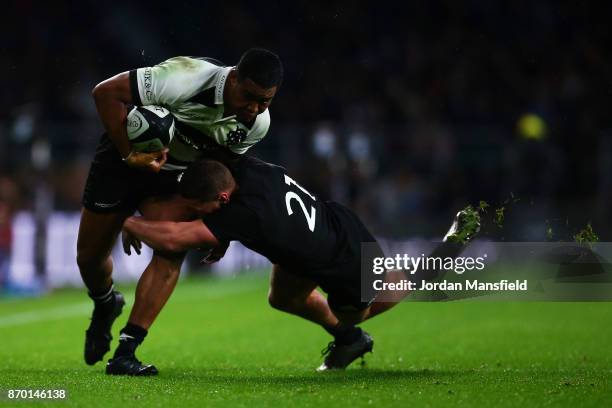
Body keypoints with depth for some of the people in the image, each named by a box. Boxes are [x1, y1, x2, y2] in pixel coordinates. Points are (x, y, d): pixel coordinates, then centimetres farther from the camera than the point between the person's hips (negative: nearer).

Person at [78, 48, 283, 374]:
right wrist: (130, 155, -31)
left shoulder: (258, 123, -17)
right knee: (90, 255, 6)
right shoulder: (188, 78, -37)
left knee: (171, 253, -20)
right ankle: (105, 306, 42)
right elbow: (106, 92, -31)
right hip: (122, 160, -3)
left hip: (175, 176, 3)